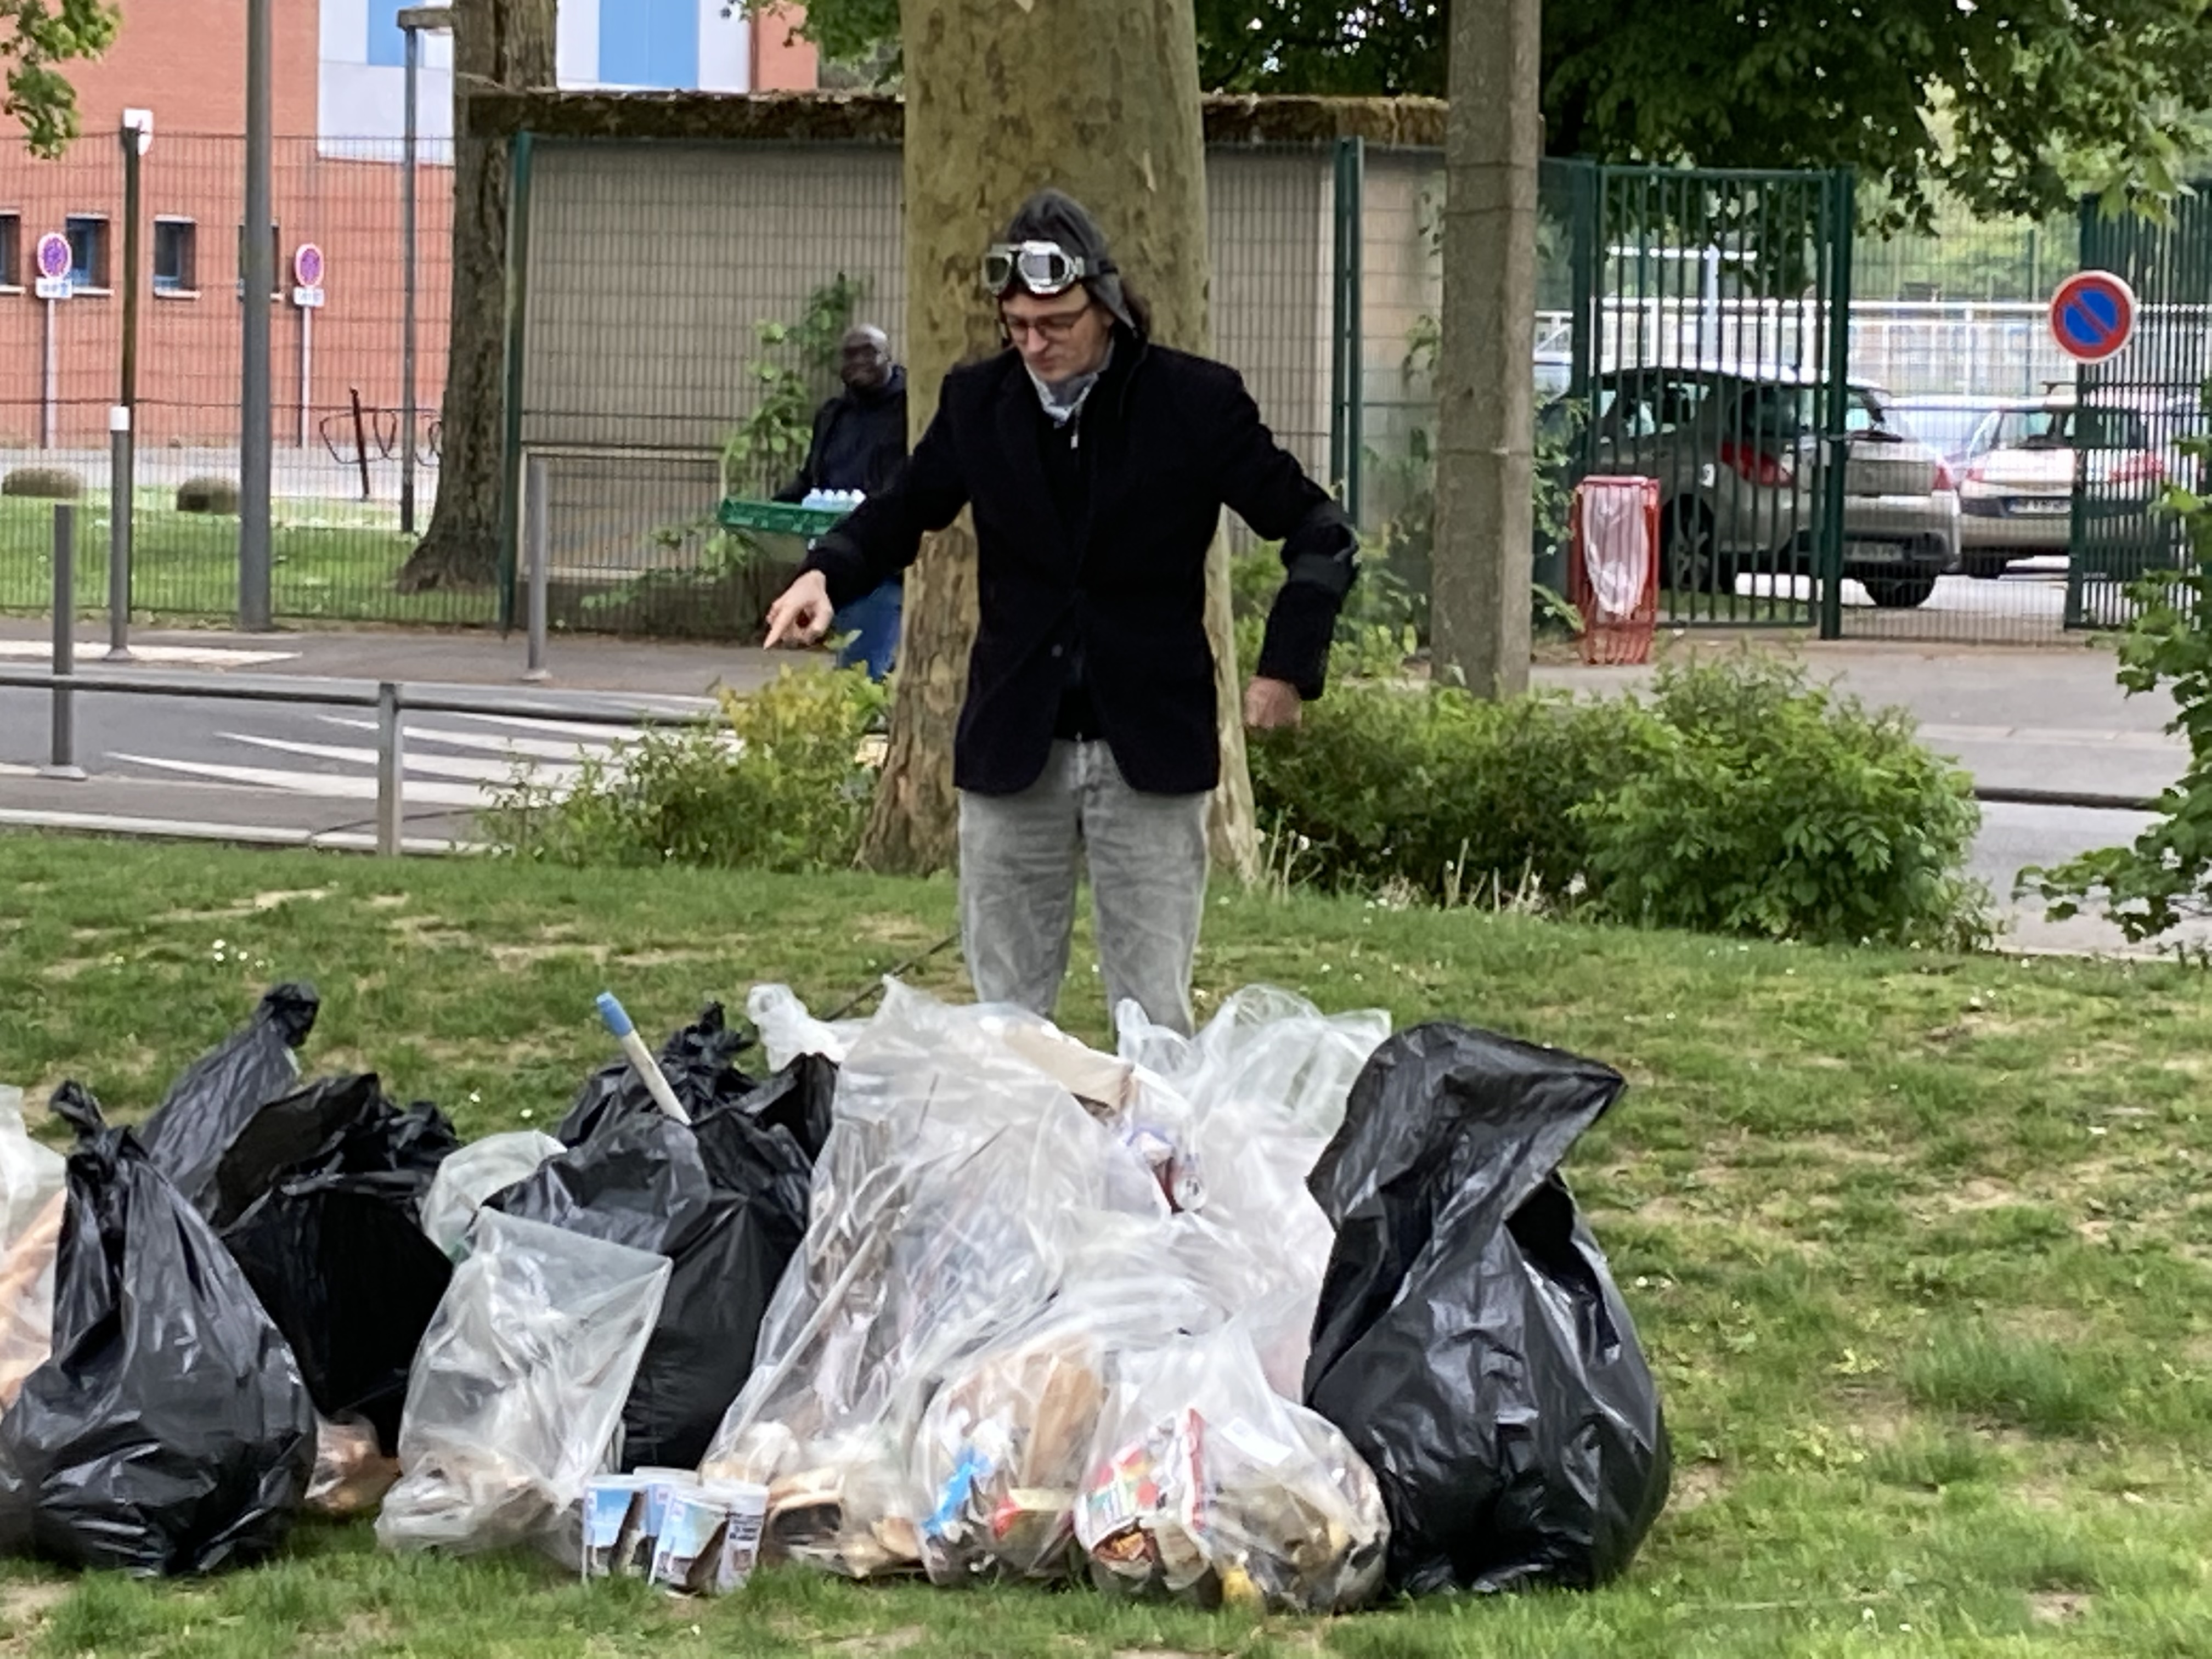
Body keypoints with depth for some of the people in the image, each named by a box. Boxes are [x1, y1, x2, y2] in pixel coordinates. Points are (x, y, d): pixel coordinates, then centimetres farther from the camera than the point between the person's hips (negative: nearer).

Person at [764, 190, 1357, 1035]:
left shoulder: (1194, 401, -6)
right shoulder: (977, 401, 3)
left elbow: (1319, 534, 1)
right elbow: (902, 512, 15)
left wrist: (1287, 664, -8)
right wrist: (826, 572, -6)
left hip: (1149, 751, -3)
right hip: (1012, 747, 3)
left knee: (1154, 1018, 0)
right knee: (1005, 1017, 7)